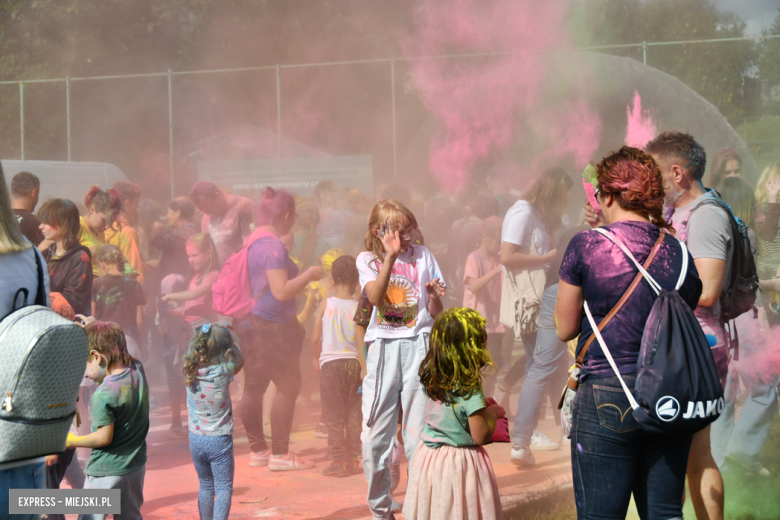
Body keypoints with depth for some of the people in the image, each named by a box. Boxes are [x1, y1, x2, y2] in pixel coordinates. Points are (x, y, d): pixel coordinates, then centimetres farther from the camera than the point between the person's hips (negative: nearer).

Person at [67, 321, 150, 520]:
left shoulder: (103, 395, -24)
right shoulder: (137, 369, -4)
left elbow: (104, 438, -20)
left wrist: (72, 441, -6)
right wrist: (92, 327, 11)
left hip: (106, 472, -7)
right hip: (136, 466, 7)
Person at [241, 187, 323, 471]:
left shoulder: (253, 241, 12)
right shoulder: (273, 246, -18)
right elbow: (281, 291, -23)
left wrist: (302, 278, 27)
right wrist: (309, 275, -11)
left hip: (253, 323, 10)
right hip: (271, 327, -10)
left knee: (254, 387, 11)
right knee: (288, 386, -3)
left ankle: (258, 450, 18)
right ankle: (280, 454, -2)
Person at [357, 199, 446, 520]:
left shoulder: (423, 256, 9)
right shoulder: (367, 259, 7)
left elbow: (436, 313, 11)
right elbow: (375, 297, -13)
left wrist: (435, 295, -10)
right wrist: (390, 256, -19)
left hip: (418, 345, 0)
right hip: (383, 347, 0)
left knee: (418, 432, -3)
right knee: (375, 435, 0)